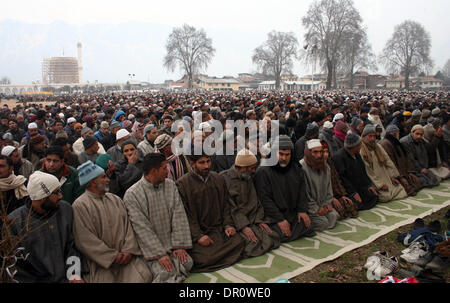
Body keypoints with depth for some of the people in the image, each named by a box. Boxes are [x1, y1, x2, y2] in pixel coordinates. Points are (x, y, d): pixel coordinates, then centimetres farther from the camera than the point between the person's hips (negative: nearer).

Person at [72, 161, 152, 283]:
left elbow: (127, 225, 8)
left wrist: (128, 250, -7)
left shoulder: (116, 199, 14)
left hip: (125, 255, 4)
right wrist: (113, 256, -11)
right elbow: (85, 240, -11)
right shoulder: (80, 205, -6)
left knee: (144, 276, -14)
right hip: (101, 261, -3)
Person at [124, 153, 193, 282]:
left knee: (187, 263, -18)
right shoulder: (132, 194, -10)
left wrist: (179, 246, -9)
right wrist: (159, 254, -19)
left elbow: (179, 216, -1)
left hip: (172, 242, 5)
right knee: (165, 273, -26)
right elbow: (142, 228, -14)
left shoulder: (171, 185, 4)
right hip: (151, 246, -4)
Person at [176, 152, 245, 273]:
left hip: (219, 229, 5)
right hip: (197, 231, -5)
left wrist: (228, 225, 1)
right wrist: (198, 236, -16)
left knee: (239, 242, -18)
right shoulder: (182, 184, -5)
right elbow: (186, 214, -7)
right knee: (205, 258, -27)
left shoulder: (219, 179, 11)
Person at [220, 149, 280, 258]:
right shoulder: (224, 179, -9)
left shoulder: (249, 179, 16)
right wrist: (243, 226, -21)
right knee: (253, 242, -29)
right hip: (235, 223, -7)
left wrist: (260, 220, 2)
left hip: (252, 221, 8)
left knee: (273, 237, -11)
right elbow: (229, 208, -14)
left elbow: (256, 202, 18)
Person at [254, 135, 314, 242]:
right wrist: (280, 220, -18)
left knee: (307, 228, -11)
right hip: (273, 214, -6)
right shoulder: (263, 171, -13)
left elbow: (302, 191, 14)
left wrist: (302, 210, 0)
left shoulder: (296, 168, 7)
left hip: (293, 212, 6)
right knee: (284, 236, -25)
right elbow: (265, 199, -15)